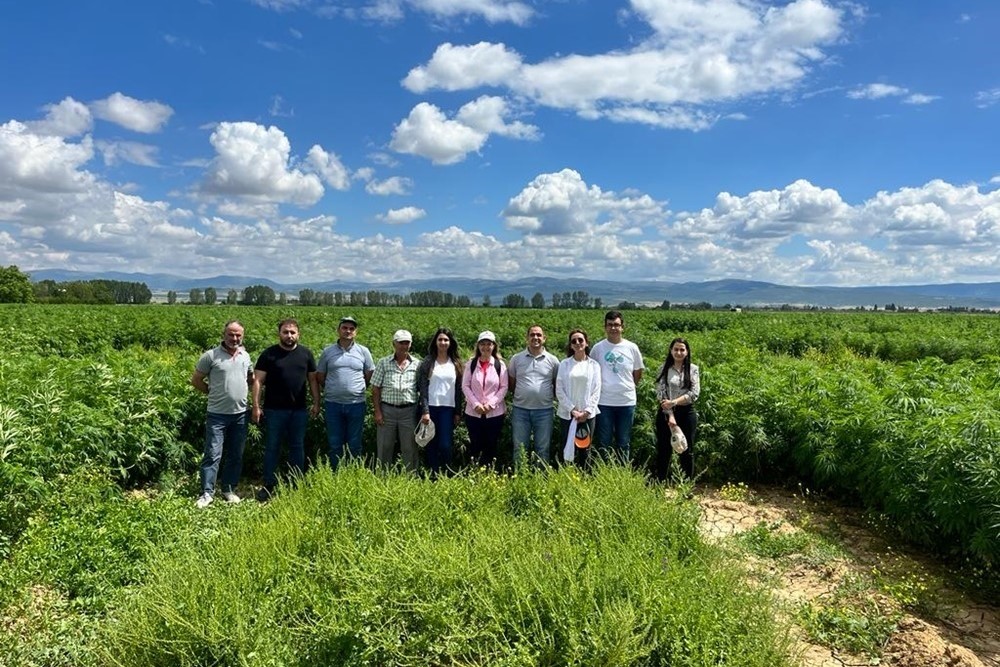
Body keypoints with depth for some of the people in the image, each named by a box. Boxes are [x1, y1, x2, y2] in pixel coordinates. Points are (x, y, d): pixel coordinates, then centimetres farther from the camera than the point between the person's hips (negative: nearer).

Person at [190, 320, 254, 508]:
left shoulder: (245, 356, 6)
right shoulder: (211, 356, -7)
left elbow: (251, 378, 22)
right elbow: (196, 380, 0)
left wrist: (242, 393, 9)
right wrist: (214, 393, 0)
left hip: (240, 414, 5)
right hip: (217, 414, -4)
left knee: (236, 456, 11)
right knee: (213, 455, -4)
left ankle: (229, 490, 23)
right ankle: (207, 493, 5)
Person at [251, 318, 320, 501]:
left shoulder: (306, 353, 6)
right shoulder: (269, 354, -2)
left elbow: (313, 380, 11)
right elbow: (258, 381, -3)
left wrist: (316, 403, 6)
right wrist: (256, 406, -9)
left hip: (299, 410, 2)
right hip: (274, 410, -2)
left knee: (297, 447, 11)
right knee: (272, 447, 6)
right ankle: (269, 486, 15)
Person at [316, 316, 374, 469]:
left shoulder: (363, 351, 2)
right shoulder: (328, 351, 3)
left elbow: (370, 376, 10)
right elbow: (320, 377, 11)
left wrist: (357, 388, 9)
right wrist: (332, 389, 11)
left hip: (356, 404, 0)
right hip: (333, 404, 1)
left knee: (355, 445, 9)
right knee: (334, 444, 9)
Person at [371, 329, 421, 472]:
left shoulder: (417, 364, 7)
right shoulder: (383, 363, 5)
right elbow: (375, 389, 3)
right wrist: (377, 412, -4)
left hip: (409, 411, 0)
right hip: (387, 410, 0)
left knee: (410, 448, 6)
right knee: (384, 447, 6)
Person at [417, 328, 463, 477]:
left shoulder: (456, 363, 8)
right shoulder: (427, 362, 2)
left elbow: (459, 389, 8)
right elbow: (422, 388, -3)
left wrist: (458, 412, 4)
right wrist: (425, 411, -10)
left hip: (448, 409, 1)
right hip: (431, 408, 0)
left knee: (445, 445, -8)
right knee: (432, 446, 4)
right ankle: (433, 477, 14)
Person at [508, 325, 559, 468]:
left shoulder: (552, 360, 3)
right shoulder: (516, 359, 4)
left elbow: (557, 385, 11)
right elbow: (510, 384, 9)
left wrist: (551, 396, 1)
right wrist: (521, 393, 0)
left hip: (544, 410, 0)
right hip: (520, 410, 0)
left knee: (543, 450, 8)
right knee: (519, 449, 8)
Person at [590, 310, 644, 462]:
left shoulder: (632, 348, 0)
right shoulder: (598, 348, -3)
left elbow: (638, 374, 12)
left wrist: (626, 387, 10)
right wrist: (602, 388, 4)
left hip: (627, 402, 1)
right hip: (604, 402, -1)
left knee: (623, 444, 13)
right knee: (603, 444, 7)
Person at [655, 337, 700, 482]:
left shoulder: (693, 369, 4)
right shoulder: (664, 369, 1)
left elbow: (694, 393, -7)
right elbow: (660, 394, -7)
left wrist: (674, 402, -19)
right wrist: (670, 415, -16)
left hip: (686, 413, 1)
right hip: (666, 413, -1)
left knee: (687, 451, 8)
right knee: (664, 450, 4)